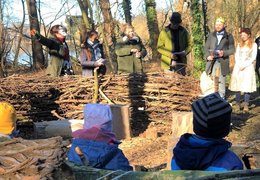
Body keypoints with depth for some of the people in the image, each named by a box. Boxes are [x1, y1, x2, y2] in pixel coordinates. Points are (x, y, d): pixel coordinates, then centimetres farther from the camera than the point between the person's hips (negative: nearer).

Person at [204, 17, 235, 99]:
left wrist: (224, 53, -17)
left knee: (221, 81, 3)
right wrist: (207, 56, -8)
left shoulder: (228, 36, 4)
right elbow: (206, 48, 11)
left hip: (222, 62, -2)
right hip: (212, 61, 2)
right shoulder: (211, 35, 12)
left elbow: (232, 49, 2)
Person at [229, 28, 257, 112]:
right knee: (237, 85, -2)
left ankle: (246, 105, -12)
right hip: (238, 67, 3)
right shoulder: (239, 45, 17)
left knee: (247, 86, -9)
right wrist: (239, 65, -6)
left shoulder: (254, 45, 6)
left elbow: (253, 58, -1)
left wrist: (244, 65, -9)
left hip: (248, 67, -3)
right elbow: (236, 56, 10)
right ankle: (237, 103, 2)